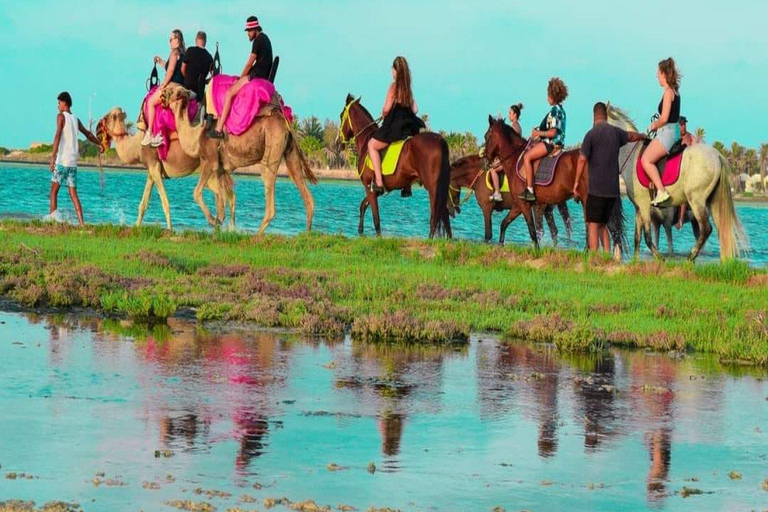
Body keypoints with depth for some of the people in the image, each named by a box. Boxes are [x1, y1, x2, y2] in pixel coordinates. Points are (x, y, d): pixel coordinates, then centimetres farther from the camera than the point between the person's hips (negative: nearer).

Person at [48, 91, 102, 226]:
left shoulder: (61, 116, -4)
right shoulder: (75, 119, 15)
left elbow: (58, 136, -16)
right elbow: (88, 134, 29)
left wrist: (53, 157, -21)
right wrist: (99, 144, 46)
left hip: (62, 160, -6)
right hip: (73, 162, 6)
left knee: (54, 191, 1)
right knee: (73, 193, 3)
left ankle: (52, 218, -7)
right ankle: (81, 222, -8)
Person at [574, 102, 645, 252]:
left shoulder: (591, 134, -9)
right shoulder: (616, 132, 9)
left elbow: (582, 160, -11)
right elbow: (631, 136, 31)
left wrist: (576, 182, -2)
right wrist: (642, 136, 54)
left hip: (596, 189, -6)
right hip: (613, 189, 6)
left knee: (593, 225, -3)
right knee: (602, 225, 16)